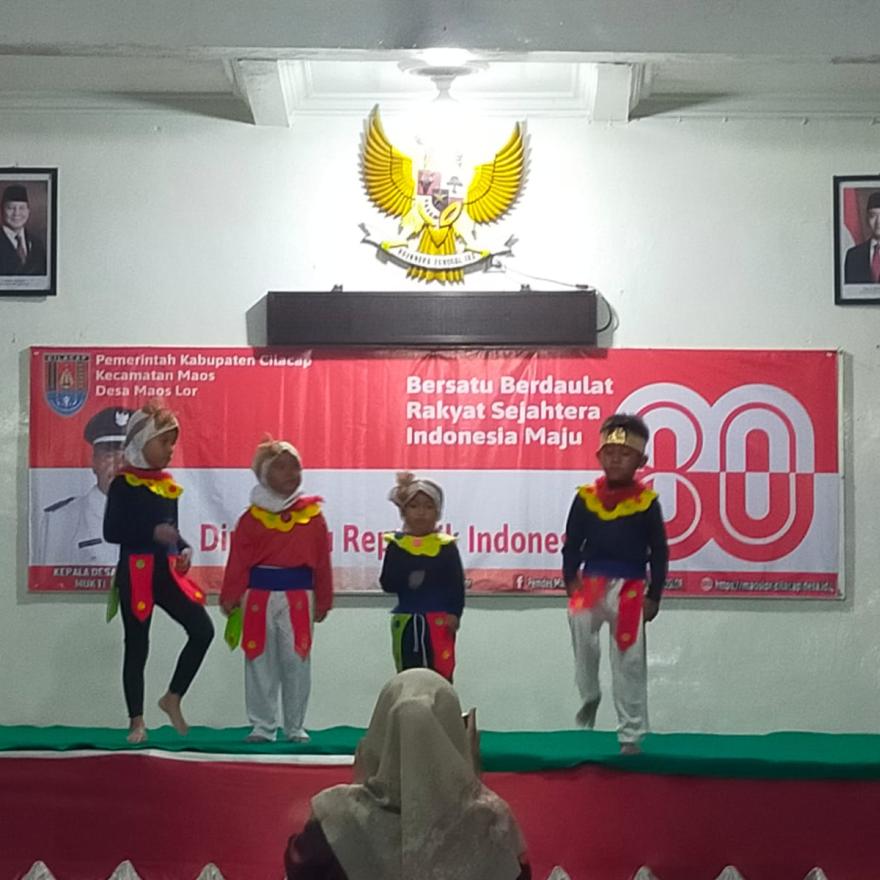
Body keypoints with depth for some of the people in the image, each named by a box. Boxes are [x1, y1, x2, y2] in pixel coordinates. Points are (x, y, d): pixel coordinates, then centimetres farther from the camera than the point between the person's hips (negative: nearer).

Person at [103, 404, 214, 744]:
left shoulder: (168, 484, 12)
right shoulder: (123, 483, -7)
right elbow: (111, 531, -13)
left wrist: (184, 549, 1)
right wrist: (152, 532, -22)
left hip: (167, 572, 6)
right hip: (136, 573, -6)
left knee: (203, 629, -6)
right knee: (137, 645, 1)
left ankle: (173, 698, 10)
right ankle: (137, 721, 10)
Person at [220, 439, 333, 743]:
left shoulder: (312, 515, 2)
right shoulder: (252, 517, 1)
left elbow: (322, 561, 5)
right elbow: (238, 560, 0)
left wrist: (323, 600, 5)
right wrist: (230, 597, -3)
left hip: (298, 596, 0)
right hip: (260, 595, 0)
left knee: (296, 663, 4)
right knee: (260, 663, 5)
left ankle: (296, 727, 14)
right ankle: (262, 726, 13)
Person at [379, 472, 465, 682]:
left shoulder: (445, 546, -2)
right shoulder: (397, 545, 2)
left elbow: (457, 584, -4)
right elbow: (387, 584, -3)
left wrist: (454, 613, -14)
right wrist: (405, 578, -21)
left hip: (439, 620, -2)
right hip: (406, 621, 2)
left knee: (441, 675, -3)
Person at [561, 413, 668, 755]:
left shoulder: (647, 502, -2)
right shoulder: (586, 498, 2)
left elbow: (659, 552, 3)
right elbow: (572, 543, 7)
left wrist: (653, 595, -1)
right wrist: (570, 579, -5)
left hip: (630, 587, 0)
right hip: (593, 581, 0)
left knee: (629, 663, 3)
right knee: (579, 618, -32)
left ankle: (631, 735, 14)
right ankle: (589, 694, -11)